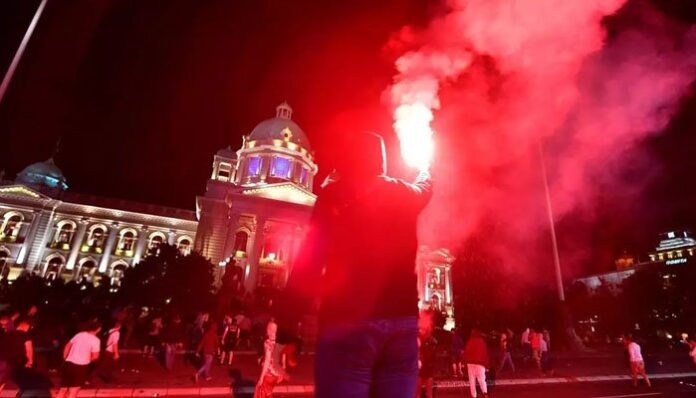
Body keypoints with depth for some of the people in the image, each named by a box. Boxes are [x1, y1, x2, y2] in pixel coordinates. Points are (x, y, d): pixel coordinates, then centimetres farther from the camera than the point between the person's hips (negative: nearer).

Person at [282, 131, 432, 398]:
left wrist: (286, 325, -6)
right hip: (403, 320, 5)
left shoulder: (335, 195, 2)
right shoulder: (405, 195, 14)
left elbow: (309, 261, -7)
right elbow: (425, 184, 39)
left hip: (346, 322, -4)